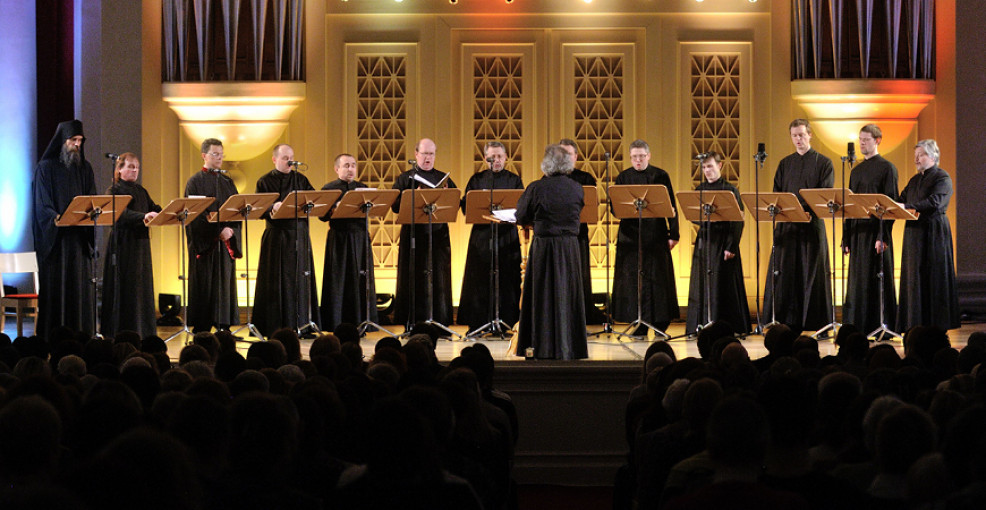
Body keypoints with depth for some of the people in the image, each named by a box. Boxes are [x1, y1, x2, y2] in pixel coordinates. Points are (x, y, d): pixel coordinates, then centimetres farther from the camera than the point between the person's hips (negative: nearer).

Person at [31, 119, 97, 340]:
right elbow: (42, 206, -8)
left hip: (79, 238, 4)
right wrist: (59, 220, -25)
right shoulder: (46, 168, -1)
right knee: (55, 289, -3)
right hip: (54, 238, -4)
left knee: (81, 287, 2)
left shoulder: (84, 168, 13)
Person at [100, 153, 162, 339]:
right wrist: (143, 216, -39)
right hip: (123, 244, -7)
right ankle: (121, 333, -2)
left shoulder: (141, 191, 17)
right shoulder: (114, 190, -5)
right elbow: (121, 213, -22)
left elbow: (154, 208, 10)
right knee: (124, 287, -6)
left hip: (141, 242, 7)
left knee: (142, 285, 7)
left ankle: (142, 331, 11)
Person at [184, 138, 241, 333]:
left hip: (226, 241, 5)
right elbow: (195, 214, -10)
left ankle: (224, 326, 7)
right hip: (204, 242, -5)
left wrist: (229, 229, -10)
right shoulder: (195, 182, -2)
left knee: (225, 280, 3)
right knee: (204, 283, -4)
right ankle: (201, 329, 1)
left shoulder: (227, 182, 14)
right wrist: (218, 231, -18)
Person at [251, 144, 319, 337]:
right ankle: (275, 326, 1)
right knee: (278, 281, -3)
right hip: (277, 237, -4)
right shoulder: (265, 182, 1)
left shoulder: (300, 180, 13)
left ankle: (300, 323, 10)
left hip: (299, 236, 4)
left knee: (300, 277, 4)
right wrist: (273, 208, -27)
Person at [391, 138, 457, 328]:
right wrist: (414, 198, -16)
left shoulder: (443, 178, 14)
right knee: (413, 279, -1)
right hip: (413, 233, -1)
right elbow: (396, 206, -2)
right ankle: (412, 324, 3)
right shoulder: (405, 179, 9)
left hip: (438, 234, 1)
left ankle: (440, 323, 3)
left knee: (439, 280, 0)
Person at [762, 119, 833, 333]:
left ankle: (818, 323, 2)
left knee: (813, 273, -3)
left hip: (812, 225, -3)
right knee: (785, 273, 0)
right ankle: (787, 321, 4)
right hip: (787, 225, 3)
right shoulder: (785, 164, 15)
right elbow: (776, 193, 12)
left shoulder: (823, 163, 4)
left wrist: (807, 210, -21)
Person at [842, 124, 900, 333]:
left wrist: (883, 237, -18)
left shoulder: (887, 168, -3)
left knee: (877, 279, -4)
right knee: (857, 281, 6)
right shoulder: (856, 171, 16)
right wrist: (846, 238, 10)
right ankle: (858, 327, 10)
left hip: (876, 231, -6)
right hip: (857, 232, 6)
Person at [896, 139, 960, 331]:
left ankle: (935, 327, -1)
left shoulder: (942, 178, -6)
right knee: (914, 278, 4)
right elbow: (902, 200, 14)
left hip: (934, 234, -7)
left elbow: (934, 202, -22)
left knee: (933, 278, -5)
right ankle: (916, 325, 7)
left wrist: (908, 207, -31)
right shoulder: (915, 180, 18)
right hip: (914, 234, 7)